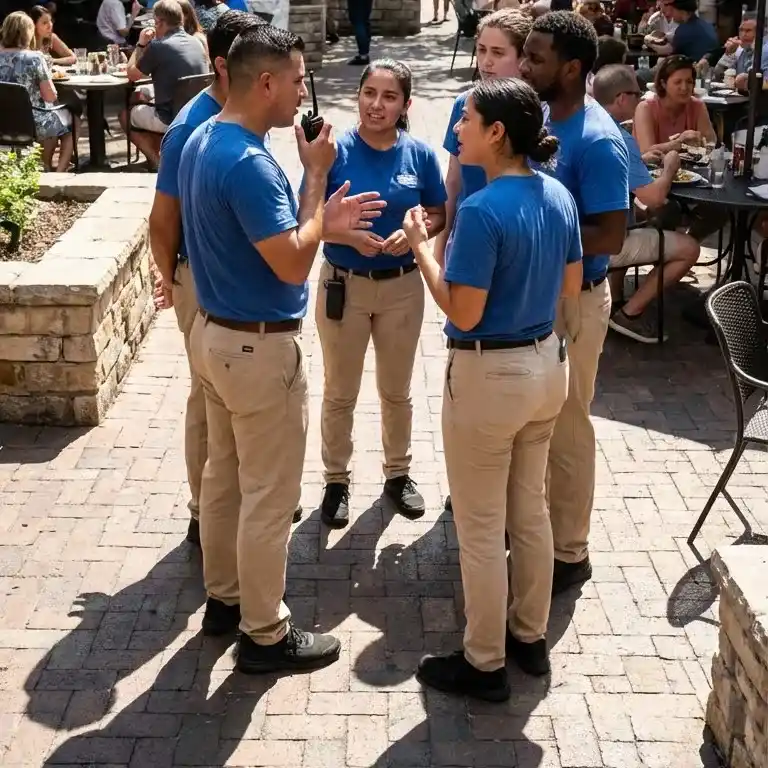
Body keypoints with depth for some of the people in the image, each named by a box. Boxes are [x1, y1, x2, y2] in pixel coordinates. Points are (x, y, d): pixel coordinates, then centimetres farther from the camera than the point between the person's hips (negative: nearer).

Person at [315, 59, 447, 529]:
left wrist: (413, 233, -18)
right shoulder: (335, 152, -12)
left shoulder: (420, 154, -6)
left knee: (397, 390, 17)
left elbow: (439, 214, 3)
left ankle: (398, 473, 37)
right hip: (343, 285, -1)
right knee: (340, 393, 12)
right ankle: (337, 479, 29)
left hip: (402, 286, 2)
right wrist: (351, 236, -27)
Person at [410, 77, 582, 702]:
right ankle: (530, 638, 36)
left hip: (489, 375, -8)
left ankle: (485, 665, 20)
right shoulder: (559, 197, 1)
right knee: (530, 509, 21)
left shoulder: (482, 211, -23)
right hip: (547, 363, 8)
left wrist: (421, 247, -12)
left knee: (481, 527, 6)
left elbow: (464, 313, -22)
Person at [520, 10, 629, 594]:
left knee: (565, 429, 4)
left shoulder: (597, 141, -23)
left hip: (571, 300, -8)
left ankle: (569, 553, 19)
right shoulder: (544, 118, 4)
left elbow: (610, 236, -25)